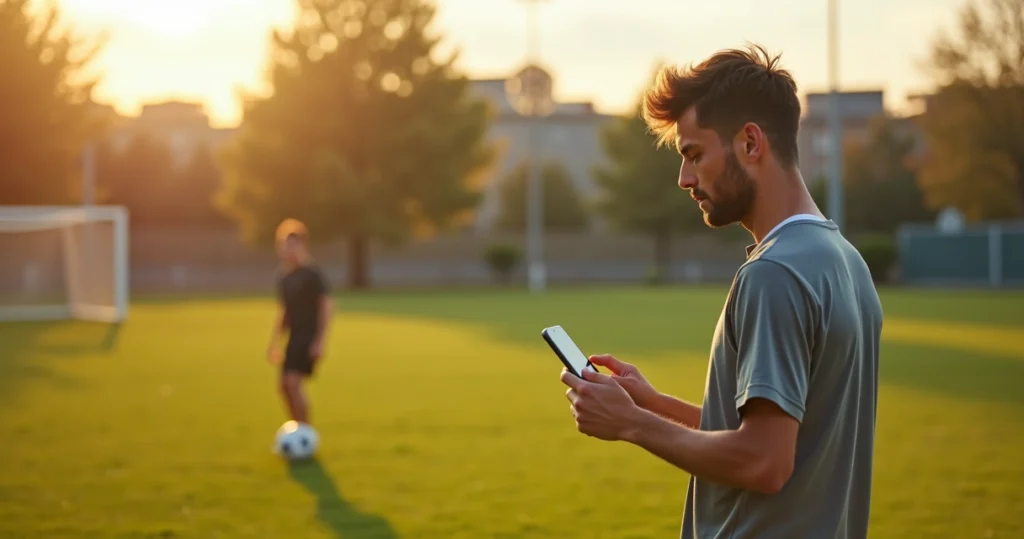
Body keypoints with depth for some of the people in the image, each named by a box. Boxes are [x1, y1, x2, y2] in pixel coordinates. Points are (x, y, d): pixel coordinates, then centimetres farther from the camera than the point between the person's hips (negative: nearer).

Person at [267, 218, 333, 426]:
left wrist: (319, 341, -19)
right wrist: (274, 342, 20)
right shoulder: (284, 276, 11)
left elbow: (326, 306, -14)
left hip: (309, 337, -8)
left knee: (293, 383, -18)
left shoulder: (312, 274, -11)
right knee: (285, 385, 8)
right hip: (294, 336, 8)